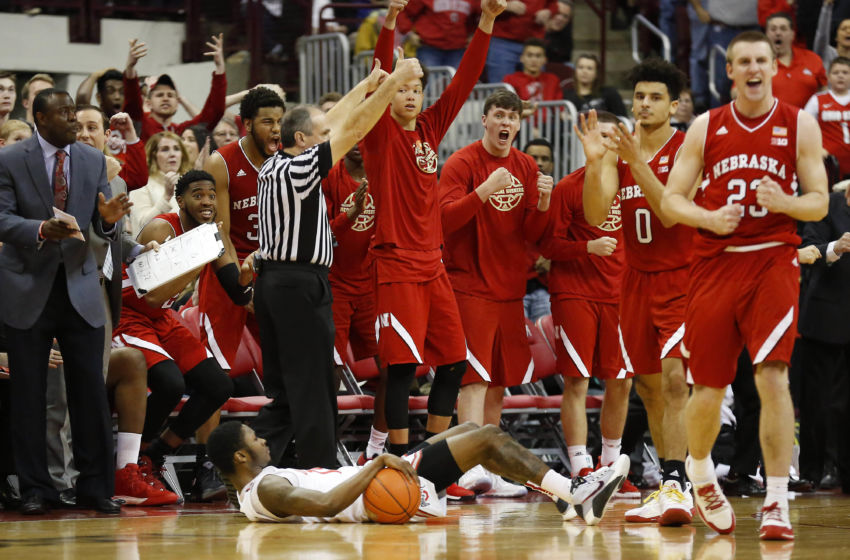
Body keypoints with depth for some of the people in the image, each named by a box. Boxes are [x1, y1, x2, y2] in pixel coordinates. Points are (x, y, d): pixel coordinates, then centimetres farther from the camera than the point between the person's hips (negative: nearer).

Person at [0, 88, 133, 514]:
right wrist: (41, 230, -28)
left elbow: (105, 232, 8)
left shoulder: (93, 161, 8)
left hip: (80, 287, 2)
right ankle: (35, 490, 9)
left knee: (91, 391, -1)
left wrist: (109, 219, -16)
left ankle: (96, 487, 5)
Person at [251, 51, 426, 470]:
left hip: (271, 281, 9)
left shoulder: (273, 167, 12)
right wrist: (394, 81, -8)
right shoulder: (299, 168, -12)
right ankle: (320, 471, -3)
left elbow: (333, 121, 22)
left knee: (282, 392, 10)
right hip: (301, 283, -9)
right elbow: (353, 128, -12)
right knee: (313, 390, -5)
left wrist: (369, 83, 28)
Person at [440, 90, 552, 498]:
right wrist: (484, 191, -29)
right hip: (470, 286, -6)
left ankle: (488, 471, 13)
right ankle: (472, 467, -20)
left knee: (500, 383, 8)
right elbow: (445, 219, -17)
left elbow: (531, 235, 9)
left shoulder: (526, 167, 11)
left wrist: (542, 204, -10)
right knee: (475, 378, -14)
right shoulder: (462, 163, -6)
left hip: (509, 288, 6)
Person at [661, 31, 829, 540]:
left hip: (773, 261, -2)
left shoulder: (799, 125, 3)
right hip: (715, 263, 2)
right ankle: (700, 472, 36)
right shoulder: (706, 127, 6)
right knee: (709, 387, 6)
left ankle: (777, 502, -13)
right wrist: (709, 218, -13)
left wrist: (785, 203, -18)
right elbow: (672, 200, 7)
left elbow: (819, 202, 3)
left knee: (772, 375, -17)